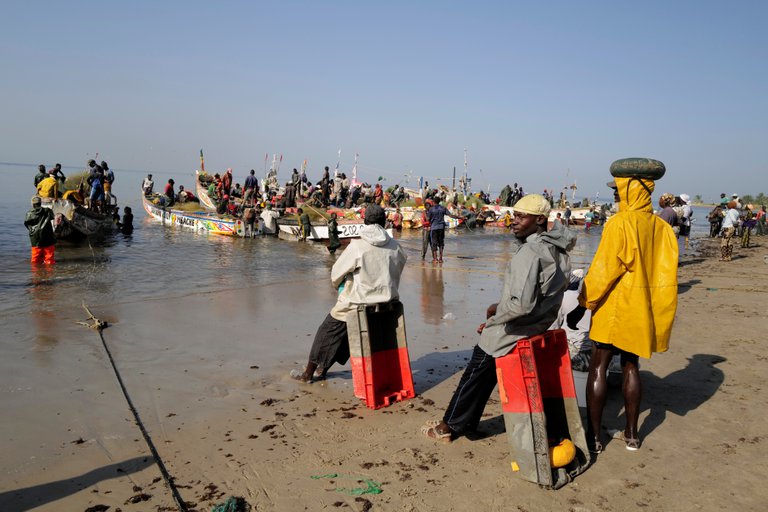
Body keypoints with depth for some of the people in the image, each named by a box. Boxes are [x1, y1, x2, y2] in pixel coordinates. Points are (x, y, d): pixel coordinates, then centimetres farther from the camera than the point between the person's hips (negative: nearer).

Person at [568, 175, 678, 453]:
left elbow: (603, 271, -17)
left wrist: (582, 306, -9)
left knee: (598, 368, 1)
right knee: (630, 367, 16)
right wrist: (657, 311, 18)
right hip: (644, 311, 7)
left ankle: (593, 437, 4)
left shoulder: (620, 223, -15)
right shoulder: (662, 227, 5)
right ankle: (631, 434, 22)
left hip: (616, 308, -7)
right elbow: (666, 273, 9)